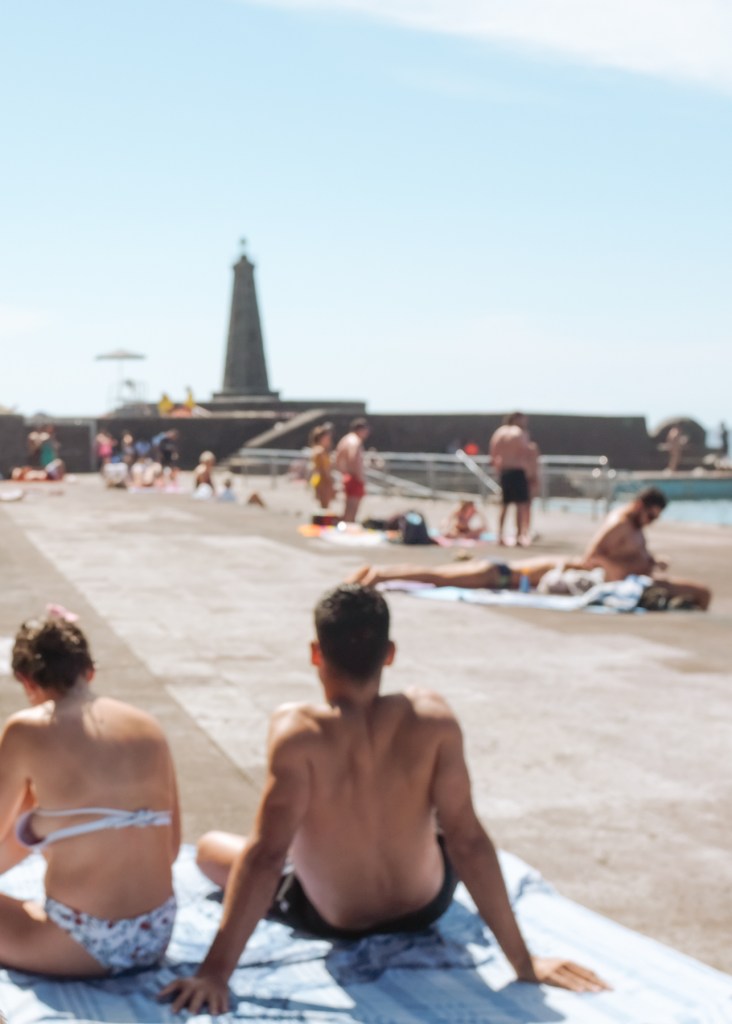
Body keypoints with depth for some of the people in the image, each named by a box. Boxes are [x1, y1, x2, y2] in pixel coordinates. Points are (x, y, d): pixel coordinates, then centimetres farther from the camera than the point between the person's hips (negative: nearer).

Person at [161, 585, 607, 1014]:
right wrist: (524, 961, -15)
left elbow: (265, 856, -33)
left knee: (209, 845, 22)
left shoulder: (299, 730, -30)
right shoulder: (432, 717, -22)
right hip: (427, 906, 3)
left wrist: (215, 973, -30)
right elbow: (469, 840, -21)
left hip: (332, 923, -2)